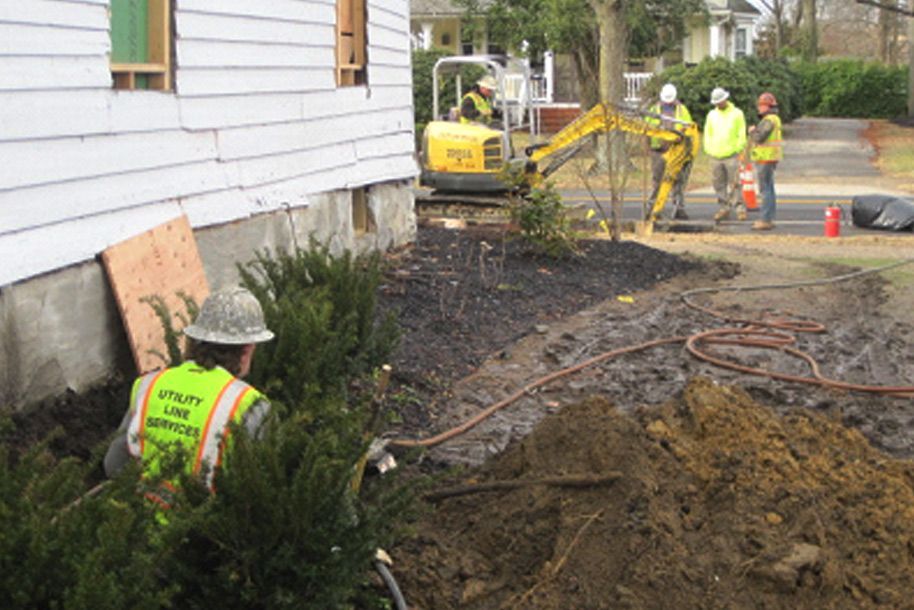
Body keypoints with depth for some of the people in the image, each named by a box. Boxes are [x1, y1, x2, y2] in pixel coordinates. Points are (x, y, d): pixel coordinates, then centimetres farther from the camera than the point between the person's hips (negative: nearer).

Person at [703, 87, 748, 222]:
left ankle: (740, 209, -4)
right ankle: (724, 209, 10)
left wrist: (738, 150, -5)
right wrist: (708, 150, 8)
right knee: (719, 184, 4)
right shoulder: (711, 115, 14)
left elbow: (742, 135, 3)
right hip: (715, 156, 4)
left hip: (731, 155, -4)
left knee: (734, 184, -8)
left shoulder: (737, 114, 4)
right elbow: (707, 134, 18)